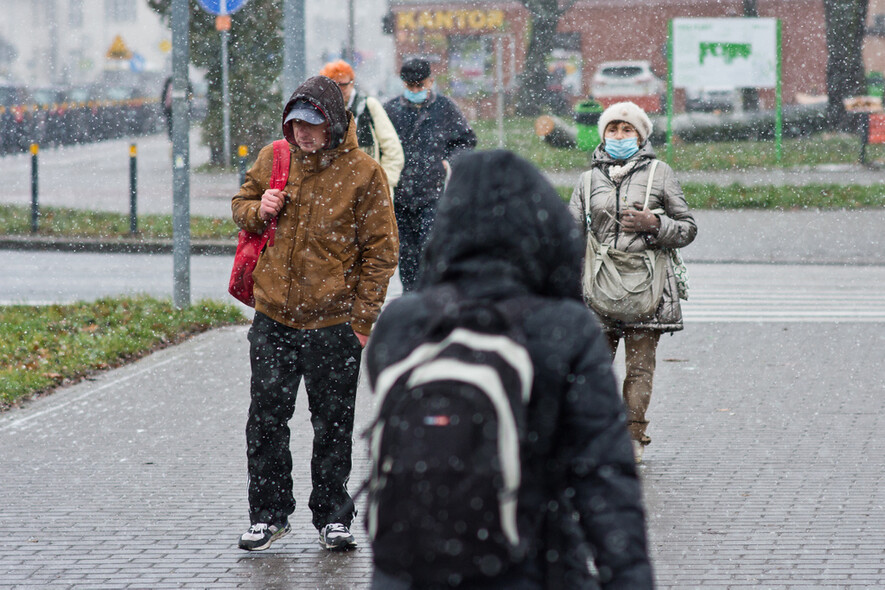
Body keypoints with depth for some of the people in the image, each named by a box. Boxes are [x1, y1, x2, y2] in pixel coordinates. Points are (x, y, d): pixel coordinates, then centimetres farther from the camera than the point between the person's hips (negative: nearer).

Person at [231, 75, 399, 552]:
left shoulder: (363, 173, -7)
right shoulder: (273, 159, 4)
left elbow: (379, 251, -5)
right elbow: (241, 203, 20)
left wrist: (363, 319, -9)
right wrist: (257, 211, -5)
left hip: (334, 324, -3)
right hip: (273, 319, 3)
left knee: (333, 425, 6)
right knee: (266, 420, 7)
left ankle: (332, 516, 18)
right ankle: (268, 514, 19)